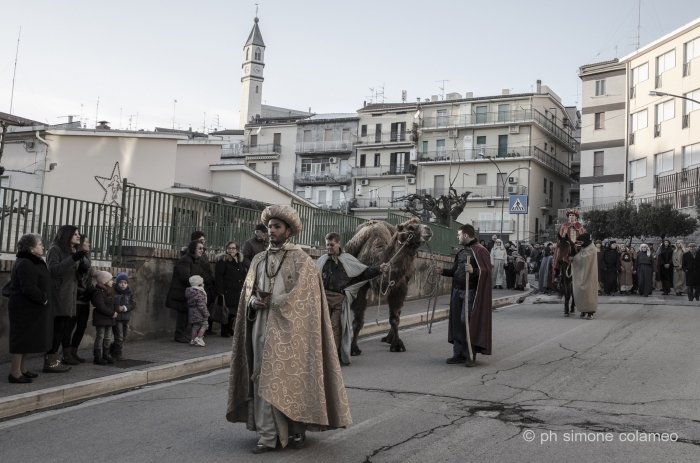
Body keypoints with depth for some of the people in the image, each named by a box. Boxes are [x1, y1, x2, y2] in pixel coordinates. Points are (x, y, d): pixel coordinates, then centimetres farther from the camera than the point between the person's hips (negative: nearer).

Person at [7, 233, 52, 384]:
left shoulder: (33, 262, 14)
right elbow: (29, 289, -26)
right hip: (25, 308, -10)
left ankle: (23, 369, 23)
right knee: (22, 338, -6)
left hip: (30, 308, 10)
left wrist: (43, 298, 7)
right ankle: (15, 373, -1)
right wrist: (43, 298, -14)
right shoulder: (25, 264, -20)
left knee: (27, 338, 15)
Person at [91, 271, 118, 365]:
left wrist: (116, 312, -4)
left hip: (110, 318, 9)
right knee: (100, 337, -5)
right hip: (101, 319, -9)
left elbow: (115, 303, 14)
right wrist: (112, 313, -19)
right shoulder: (98, 292, -15)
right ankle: (97, 357, 1)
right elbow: (101, 307, -22)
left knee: (108, 337, 13)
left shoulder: (110, 292, 13)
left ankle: (106, 355, 22)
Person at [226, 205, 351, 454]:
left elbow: (302, 296, -10)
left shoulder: (301, 260, -2)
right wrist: (255, 302, -9)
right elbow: (248, 292, 13)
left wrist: (270, 300, -10)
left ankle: (297, 430, 15)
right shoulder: (259, 260, 13)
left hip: (289, 328, -4)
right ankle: (267, 436, 7)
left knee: (292, 378, -1)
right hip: (262, 327, 5)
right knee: (264, 379, 2)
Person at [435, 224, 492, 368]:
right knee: (457, 323, 8)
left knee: (467, 323, -8)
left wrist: (473, 271, -34)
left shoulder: (479, 251, -9)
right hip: (457, 291, 8)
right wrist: (443, 271, 10)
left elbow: (487, 271, -18)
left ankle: (470, 356, 2)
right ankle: (458, 354, 16)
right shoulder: (461, 252, 16)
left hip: (470, 292, -8)